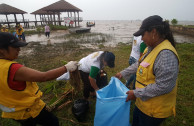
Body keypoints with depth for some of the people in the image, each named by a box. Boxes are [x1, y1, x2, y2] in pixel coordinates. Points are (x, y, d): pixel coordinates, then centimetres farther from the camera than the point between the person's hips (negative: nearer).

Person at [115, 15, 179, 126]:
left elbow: (163, 86, -31)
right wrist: (123, 73, 15)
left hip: (154, 109, -8)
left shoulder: (166, 54, -29)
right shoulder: (151, 48, 1)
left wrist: (136, 93, -24)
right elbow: (139, 65, 13)